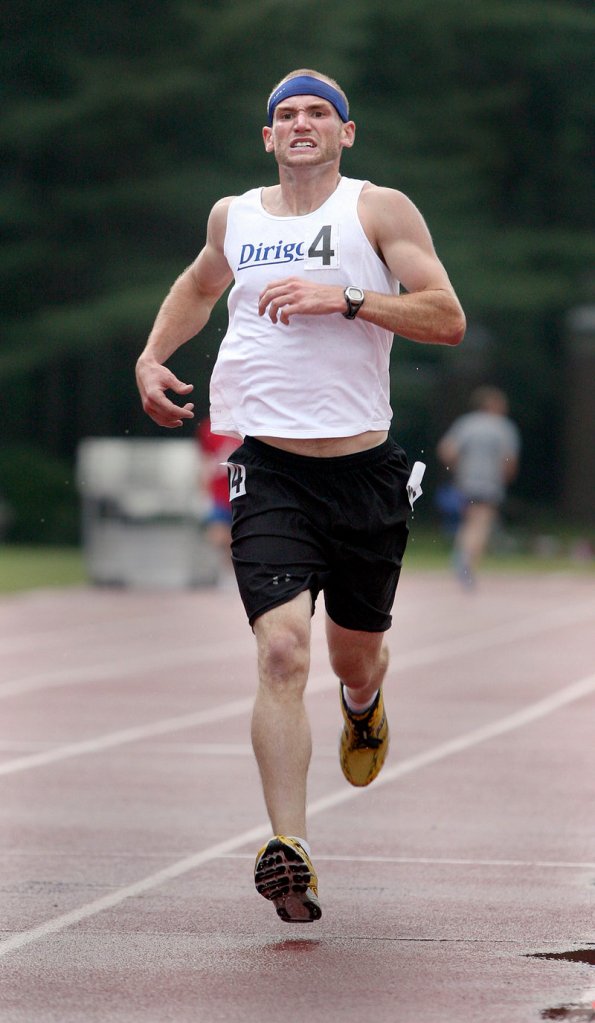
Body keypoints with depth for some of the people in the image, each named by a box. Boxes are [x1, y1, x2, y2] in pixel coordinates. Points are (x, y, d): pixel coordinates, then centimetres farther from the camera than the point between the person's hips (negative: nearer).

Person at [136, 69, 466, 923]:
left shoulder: (379, 210, -1)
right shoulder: (232, 216, 10)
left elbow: (448, 318, -9)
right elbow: (199, 286, 33)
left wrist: (345, 299, -19)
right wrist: (152, 357, 18)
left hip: (364, 467, 0)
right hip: (269, 468, 0)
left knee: (356, 655, 16)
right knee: (281, 651, -18)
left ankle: (364, 705, 55)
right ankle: (289, 850, -23)